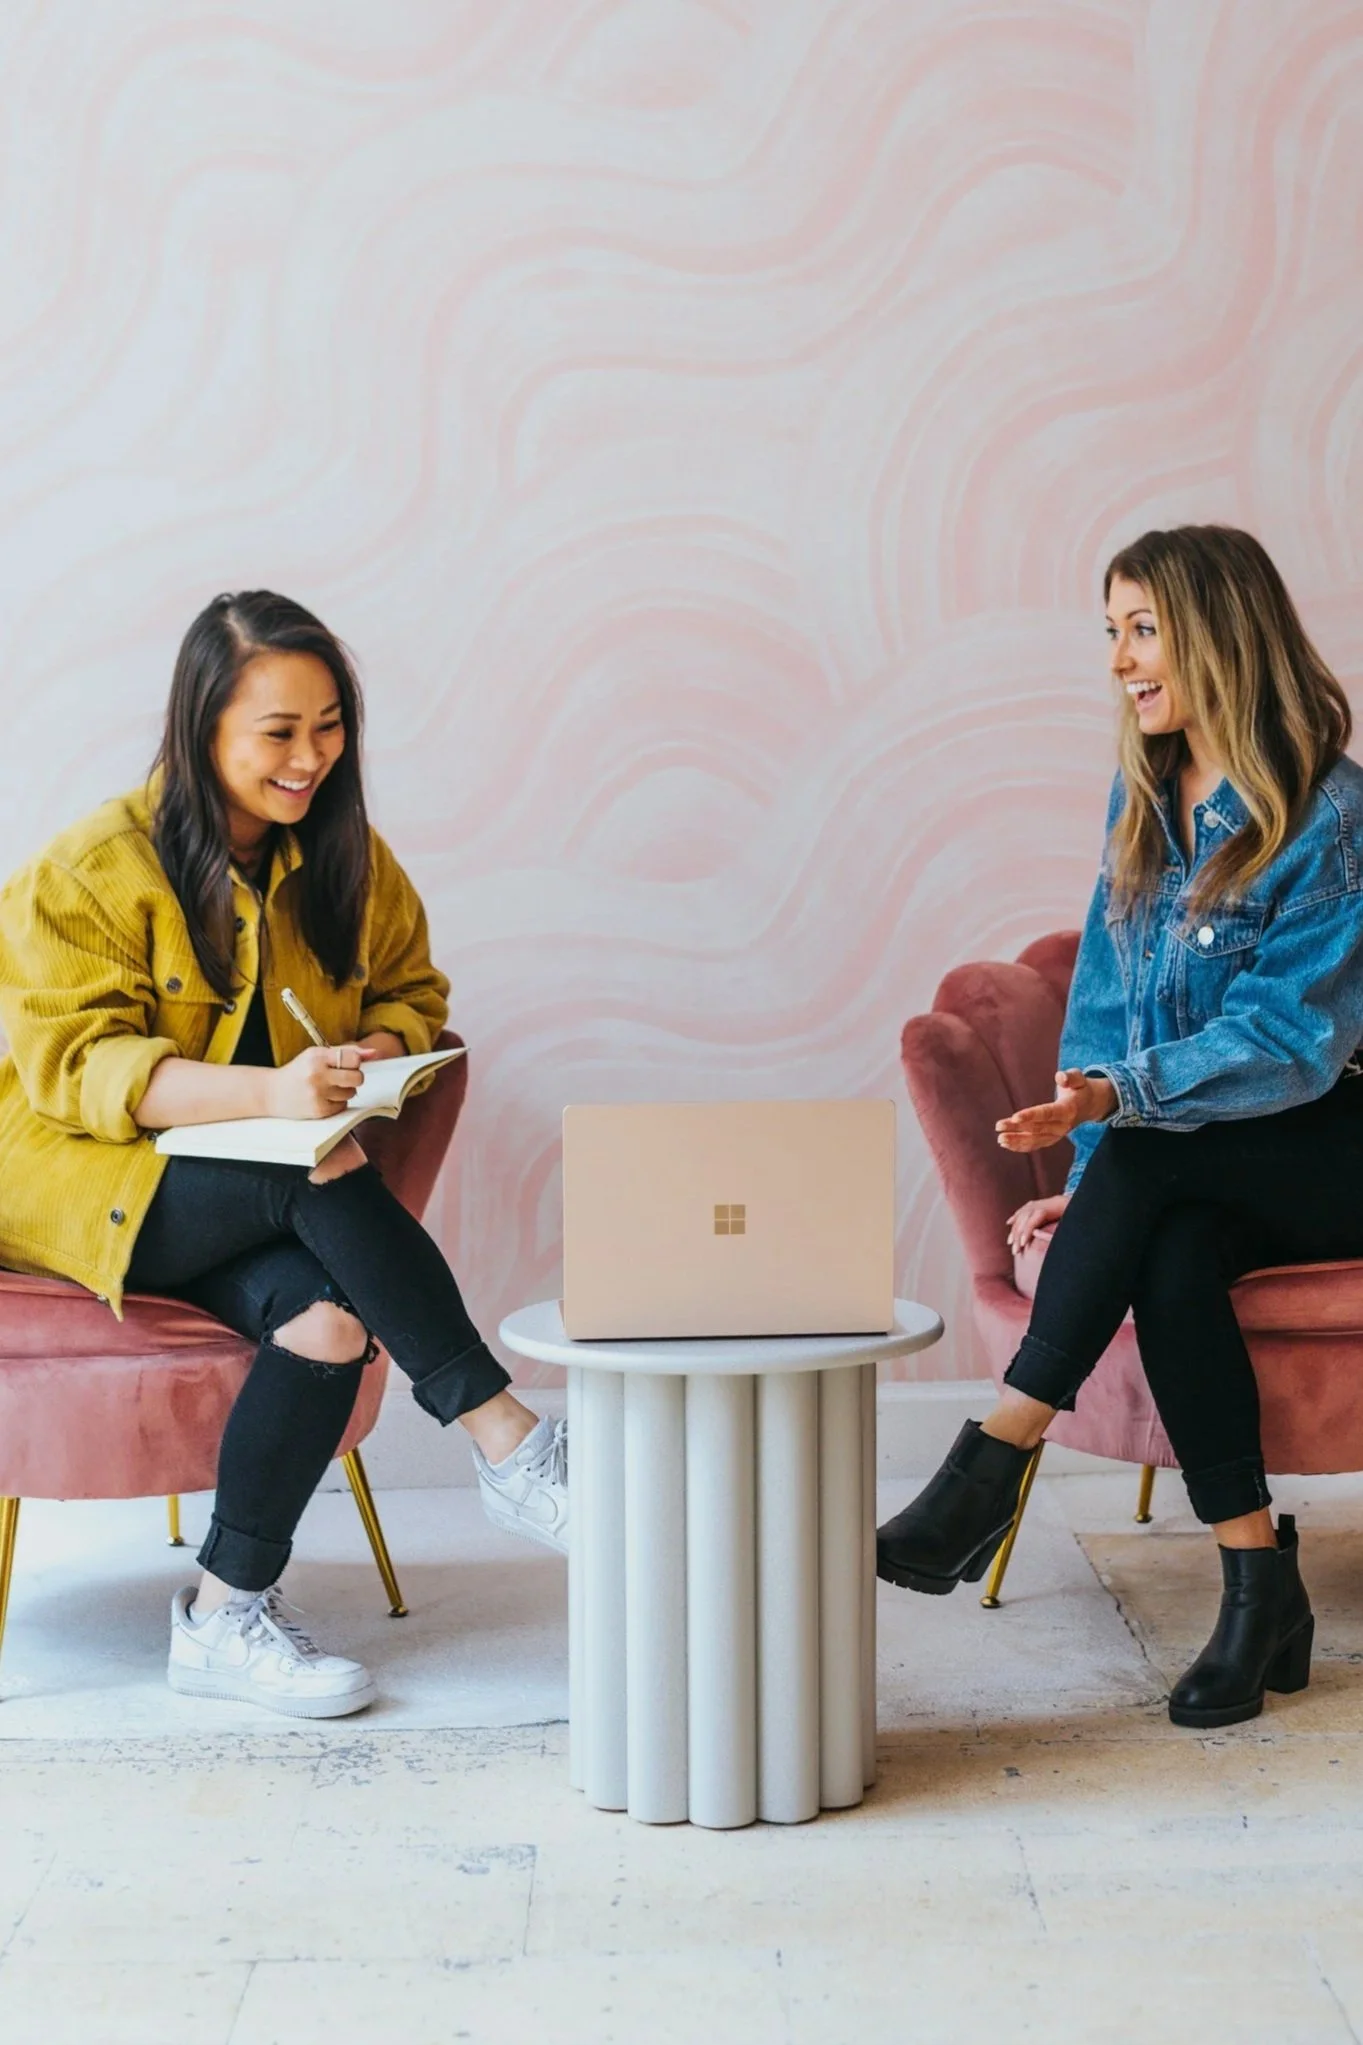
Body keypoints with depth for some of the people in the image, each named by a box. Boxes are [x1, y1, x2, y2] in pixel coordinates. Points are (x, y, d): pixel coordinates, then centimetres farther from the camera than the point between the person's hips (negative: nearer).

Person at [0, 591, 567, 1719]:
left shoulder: (347, 859, 5)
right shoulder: (96, 867, -12)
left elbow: (411, 992, 13)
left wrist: (367, 1060, -13)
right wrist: (263, 1092, -34)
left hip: (276, 1178, 5)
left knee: (328, 1320, -29)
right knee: (324, 1189, -33)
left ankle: (227, 1613, -16)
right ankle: (506, 1444, -25)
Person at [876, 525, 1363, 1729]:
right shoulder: (1144, 799, 9)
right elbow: (1105, 1005, 10)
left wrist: (1117, 1099, -31)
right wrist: (1088, 1183, -3)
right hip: (1186, 1176, 5)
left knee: (1151, 1161, -34)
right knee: (1174, 1260, -30)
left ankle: (990, 1470, -32)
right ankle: (1260, 1588, -26)